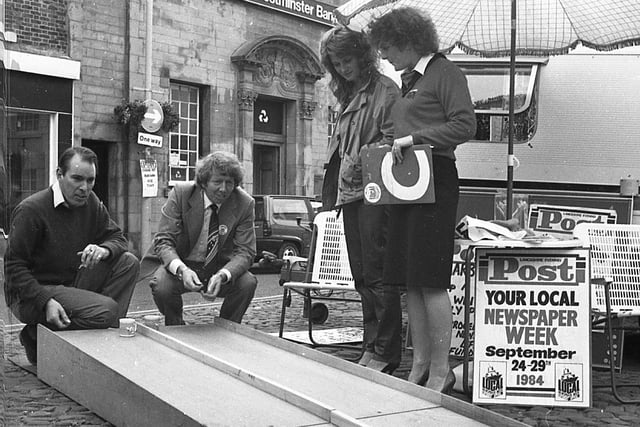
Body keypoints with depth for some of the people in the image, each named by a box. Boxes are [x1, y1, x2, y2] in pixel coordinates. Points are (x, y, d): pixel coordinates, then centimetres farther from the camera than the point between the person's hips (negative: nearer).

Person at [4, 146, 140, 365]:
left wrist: (104, 249, -19)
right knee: (105, 309, -27)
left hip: (72, 284, 7)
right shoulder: (31, 209, -17)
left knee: (128, 262, -9)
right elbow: (14, 266, -16)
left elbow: (117, 237, 7)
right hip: (30, 294, -7)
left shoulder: (90, 202, 4)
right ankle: (36, 336, -7)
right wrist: (46, 302, -28)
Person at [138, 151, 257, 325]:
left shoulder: (244, 204, -13)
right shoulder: (180, 194, -17)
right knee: (162, 286, -31)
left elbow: (245, 251, -13)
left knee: (248, 283, -25)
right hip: (180, 263, -1)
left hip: (220, 267, 2)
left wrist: (222, 275, -35)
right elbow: (164, 241, -17)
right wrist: (181, 269, -38)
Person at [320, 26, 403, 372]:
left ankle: (385, 353, 1)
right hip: (349, 191, 8)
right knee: (361, 276, 10)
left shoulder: (385, 90, -4)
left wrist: (362, 161, -21)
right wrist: (333, 191, 12)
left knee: (377, 274, -7)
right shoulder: (347, 95, 20)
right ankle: (371, 347, 18)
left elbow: (392, 139, -12)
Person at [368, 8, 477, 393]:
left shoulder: (445, 72, -4)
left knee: (431, 281, -7)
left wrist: (413, 139, -17)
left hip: (435, 180, -8)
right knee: (409, 281, 7)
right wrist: (395, 145, 9)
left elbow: (465, 126, -13)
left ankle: (441, 372, 2)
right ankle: (420, 366, 15)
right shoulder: (409, 81, 21)